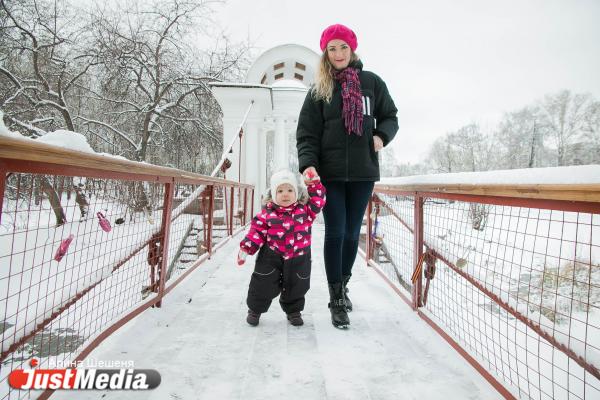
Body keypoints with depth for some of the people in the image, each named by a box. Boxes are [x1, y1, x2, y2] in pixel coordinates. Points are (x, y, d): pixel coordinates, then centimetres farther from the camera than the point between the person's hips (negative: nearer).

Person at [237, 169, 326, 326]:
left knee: (296, 287, 15)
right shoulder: (267, 212, -8)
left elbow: (318, 201, -7)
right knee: (263, 284, 7)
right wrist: (245, 248, -11)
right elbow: (257, 231, -6)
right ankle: (255, 309, 32)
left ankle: (293, 311, 40)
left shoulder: (305, 209, -3)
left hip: (298, 257, 1)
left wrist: (315, 184, -16)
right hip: (271, 256, -1)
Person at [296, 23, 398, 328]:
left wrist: (382, 135, -5)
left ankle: (342, 285, 30)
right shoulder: (319, 89, 5)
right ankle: (337, 299, 9)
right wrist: (308, 164, -18)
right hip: (330, 172, -1)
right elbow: (307, 133, -1)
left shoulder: (371, 82, 9)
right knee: (335, 233, -3)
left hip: (363, 171, 2)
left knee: (352, 233, 9)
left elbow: (389, 116, 17)